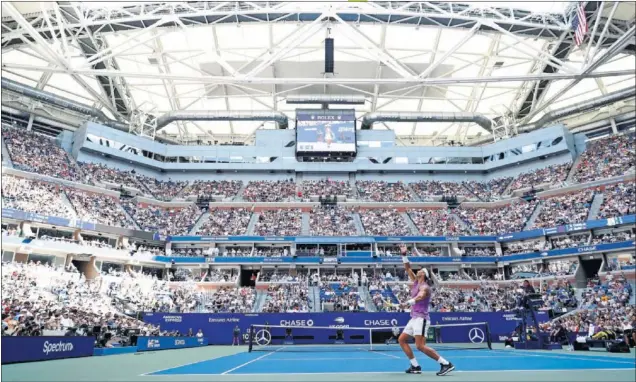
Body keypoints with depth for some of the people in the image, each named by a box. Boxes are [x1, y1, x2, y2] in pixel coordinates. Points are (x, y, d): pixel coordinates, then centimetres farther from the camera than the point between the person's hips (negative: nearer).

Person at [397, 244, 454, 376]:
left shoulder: (424, 287, -12)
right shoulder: (416, 282, 13)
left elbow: (420, 296, -35)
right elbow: (408, 268, 18)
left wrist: (409, 302, -52)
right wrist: (404, 255, 11)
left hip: (421, 319, -9)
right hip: (414, 319, 9)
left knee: (420, 346, -16)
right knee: (401, 340, 7)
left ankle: (446, 364, -11)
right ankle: (415, 366, 8)